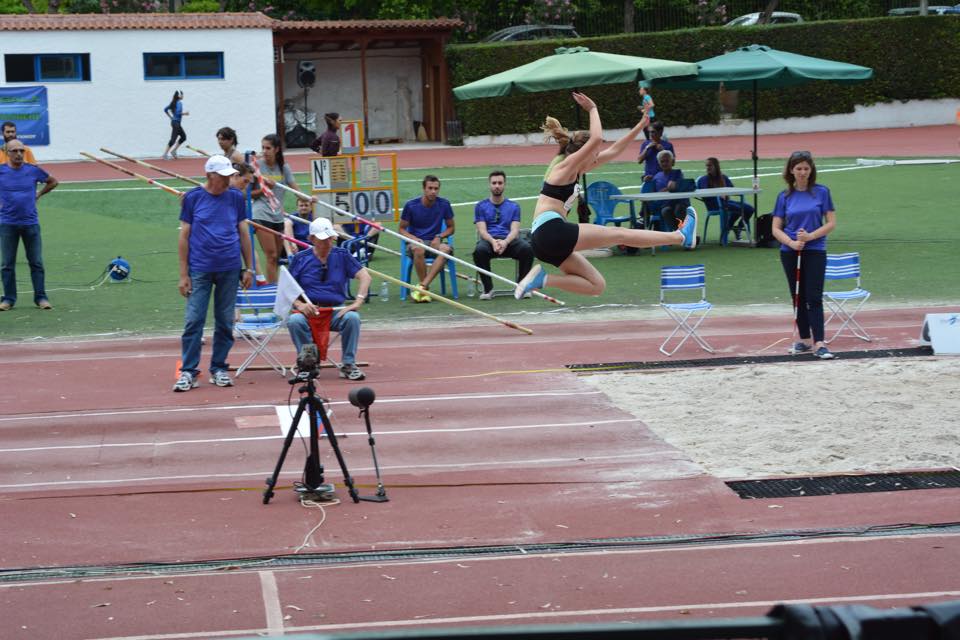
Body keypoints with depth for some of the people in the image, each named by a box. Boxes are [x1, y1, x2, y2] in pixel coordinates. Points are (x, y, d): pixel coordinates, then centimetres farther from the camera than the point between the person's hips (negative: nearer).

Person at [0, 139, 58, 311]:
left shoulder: (33, 170, 0)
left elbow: (53, 182, 17)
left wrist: (38, 195, 9)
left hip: (30, 223, 0)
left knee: (36, 263, 2)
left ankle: (40, 297, 8)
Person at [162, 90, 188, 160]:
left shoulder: (173, 103, 11)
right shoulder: (179, 103, -15)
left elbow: (165, 109, 14)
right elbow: (178, 112, -26)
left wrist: (170, 117, 18)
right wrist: (185, 113, -12)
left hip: (173, 121, 10)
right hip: (176, 122, -10)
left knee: (183, 137, 17)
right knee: (173, 139, -7)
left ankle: (173, 150, 15)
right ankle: (165, 154, -6)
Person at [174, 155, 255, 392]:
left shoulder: (235, 197, 5)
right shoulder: (192, 198, -1)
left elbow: (243, 233, 11)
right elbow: (184, 236, 1)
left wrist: (249, 268, 8)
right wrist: (183, 274, -2)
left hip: (230, 269, 2)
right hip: (200, 270, -2)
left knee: (225, 322, 6)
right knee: (193, 320, -6)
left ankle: (218, 369, 16)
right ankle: (188, 372, -2)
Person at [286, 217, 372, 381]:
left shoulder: (341, 255, 9)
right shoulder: (300, 258, 7)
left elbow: (365, 277, 1)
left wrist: (357, 302, -14)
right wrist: (299, 304, -18)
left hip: (335, 311, 1)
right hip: (308, 312, -1)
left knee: (352, 318, -31)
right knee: (294, 321, -33)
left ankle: (348, 365, -16)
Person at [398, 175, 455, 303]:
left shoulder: (444, 204, 2)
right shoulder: (411, 205, -3)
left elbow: (451, 227, 13)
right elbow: (402, 229, 5)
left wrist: (439, 237, -8)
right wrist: (413, 238, -15)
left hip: (434, 242, 2)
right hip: (416, 241, -2)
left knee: (446, 249, -34)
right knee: (418, 249, -40)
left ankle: (421, 287, -40)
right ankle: (425, 289, -27)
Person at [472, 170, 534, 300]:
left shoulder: (513, 206, 16)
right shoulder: (481, 206, 13)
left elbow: (515, 230, 2)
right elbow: (482, 230, 1)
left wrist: (505, 242, -22)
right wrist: (493, 241, -22)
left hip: (509, 240, 1)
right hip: (489, 240, -1)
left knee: (528, 249, -31)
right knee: (479, 250, -37)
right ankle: (488, 288, -23)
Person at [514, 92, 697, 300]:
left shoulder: (576, 171, 23)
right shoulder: (565, 166, -3)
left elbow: (614, 151, 26)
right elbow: (596, 139, -17)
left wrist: (640, 126, 26)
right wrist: (593, 109, -4)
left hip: (547, 240, 10)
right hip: (551, 230, -10)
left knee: (597, 286, 6)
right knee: (619, 234, -3)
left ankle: (542, 278, -2)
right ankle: (680, 236, 2)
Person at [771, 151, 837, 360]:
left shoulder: (821, 192, -1)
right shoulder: (785, 196, 3)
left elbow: (831, 223, -2)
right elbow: (776, 228, 4)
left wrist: (810, 236, -15)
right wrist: (792, 242, -14)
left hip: (815, 251, -2)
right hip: (790, 252, 3)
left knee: (814, 297, -10)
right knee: (799, 298, 10)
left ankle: (819, 344, -15)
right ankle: (804, 340, 19)